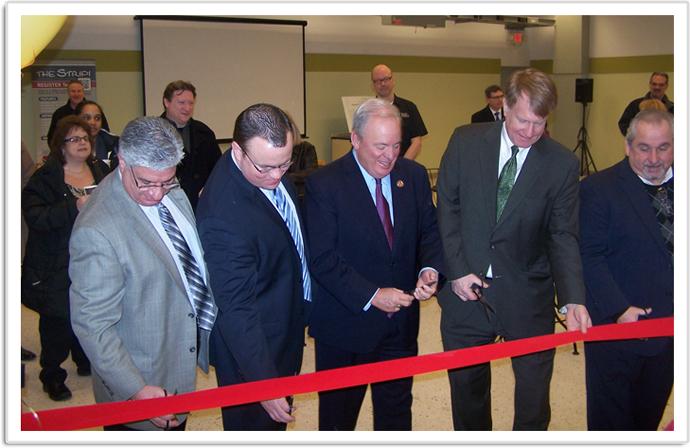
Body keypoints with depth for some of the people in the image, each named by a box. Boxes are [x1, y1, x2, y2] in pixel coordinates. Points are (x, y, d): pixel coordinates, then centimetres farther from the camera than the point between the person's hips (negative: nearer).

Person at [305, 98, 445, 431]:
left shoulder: (414, 175, 1)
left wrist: (430, 269, -16)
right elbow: (322, 259, -18)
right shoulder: (323, 184, -14)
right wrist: (371, 296, -24)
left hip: (401, 322, 4)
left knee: (397, 409, 19)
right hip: (345, 324, -4)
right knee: (339, 414, 15)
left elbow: (430, 230, 6)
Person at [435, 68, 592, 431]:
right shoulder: (465, 142, -3)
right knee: (467, 388, 16)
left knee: (535, 394, 7)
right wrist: (457, 270, -8)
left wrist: (572, 300, -20)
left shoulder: (562, 164, -5)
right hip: (466, 291, 1)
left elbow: (563, 237, -7)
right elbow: (446, 208, 1)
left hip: (528, 300, -1)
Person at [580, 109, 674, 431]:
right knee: (611, 419, 8)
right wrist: (619, 310, -21)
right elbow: (589, 257, -14)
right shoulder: (598, 189, -10)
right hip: (616, 328, -4)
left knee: (649, 416, 18)